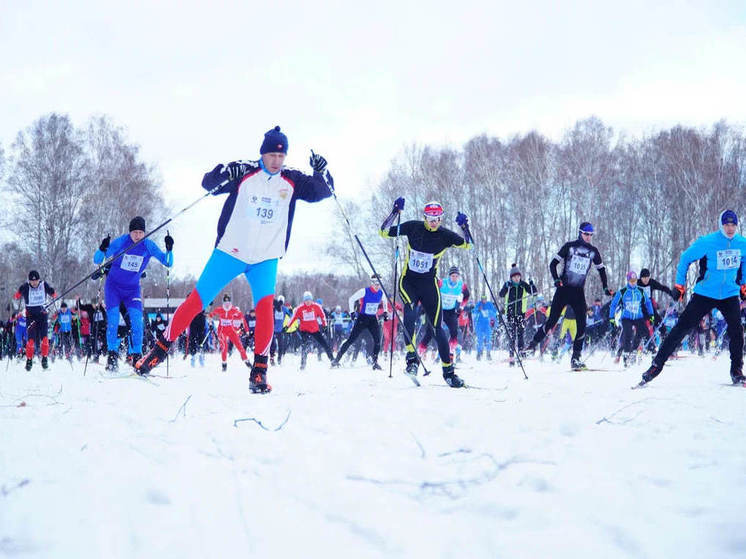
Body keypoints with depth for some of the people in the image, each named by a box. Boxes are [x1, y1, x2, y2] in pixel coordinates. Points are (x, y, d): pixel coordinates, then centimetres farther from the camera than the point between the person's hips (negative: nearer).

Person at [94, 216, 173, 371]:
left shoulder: (149, 246, -11)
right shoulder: (120, 242, -17)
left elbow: (168, 263, -10)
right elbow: (97, 260, -14)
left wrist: (169, 249, -29)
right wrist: (102, 249, -36)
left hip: (133, 288, 1)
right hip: (114, 286, -1)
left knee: (137, 320, -15)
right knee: (113, 320, -13)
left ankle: (136, 355, -8)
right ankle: (112, 355, -2)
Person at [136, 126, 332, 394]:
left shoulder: (292, 181, 0)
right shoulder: (244, 173, -8)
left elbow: (322, 191, 1)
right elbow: (209, 183, -11)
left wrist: (321, 171, -20)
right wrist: (223, 174, -33)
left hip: (266, 258, 1)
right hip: (230, 251, -1)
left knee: (265, 305, -19)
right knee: (196, 301, 0)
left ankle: (259, 371, -13)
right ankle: (160, 350, 14)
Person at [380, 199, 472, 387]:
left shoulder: (445, 235, -3)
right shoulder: (413, 227, -6)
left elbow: (468, 244, -1)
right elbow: (384, 232, -7)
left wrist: (465, 227, -19)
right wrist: (395, 212, -20)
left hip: (429, 284, 1)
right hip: (408, 281, -1)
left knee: (437, 327, -1)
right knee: (410, 312, -31)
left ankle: (448, 370, 8)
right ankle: (411, 357, -28)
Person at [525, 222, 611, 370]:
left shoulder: (593, 251, 8)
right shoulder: (569, 246, -1)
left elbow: (601, 269, 22)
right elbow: (553, 263, -1)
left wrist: (606, 288, 15)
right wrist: (556, 280, -16)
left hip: (578, 292, 3)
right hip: (563, 289, -3)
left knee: (582, 324, -7)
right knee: (552, 321, -8)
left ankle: (576, 358, 1)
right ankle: (533, 345, 6)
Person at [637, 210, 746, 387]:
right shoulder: (707, 242, -15)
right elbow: (686, 258, -2)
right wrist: (679, 285, -2)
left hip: (730, 295, 3)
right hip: (705, 294, -3)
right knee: (682, 327, -6)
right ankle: (657, 364, -2)